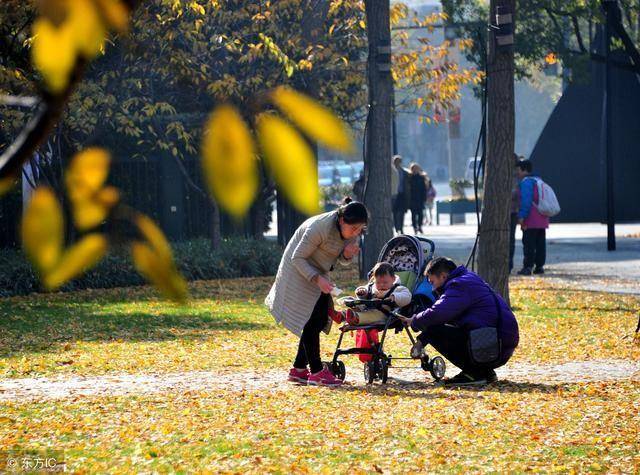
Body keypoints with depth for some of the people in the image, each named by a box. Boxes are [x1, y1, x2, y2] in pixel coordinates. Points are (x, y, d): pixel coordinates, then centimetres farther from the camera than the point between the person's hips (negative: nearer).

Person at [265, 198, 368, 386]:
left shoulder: (352, 231, -11)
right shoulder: (321, 227, -33)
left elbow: (341, 259, 5)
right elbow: (297, 258, -25)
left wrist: (347, 254, -20)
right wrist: (317, 279, -38)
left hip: (317, 272, 8)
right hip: (300, 271, -8)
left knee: (321, 319, 5)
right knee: (312, 320, -13)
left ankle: (298, 369, 13)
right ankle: (316, 372, -12)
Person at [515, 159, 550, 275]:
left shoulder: (525, 182, -11)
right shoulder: (538, 181, 19)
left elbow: (526, 201, -20)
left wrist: (522, 217, -20)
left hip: (531, 221, -9)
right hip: (542, 219, 9)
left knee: (529, 244, -7)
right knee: (540, 244, 10)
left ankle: (528, 267, -8)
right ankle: (539, 266, 13)